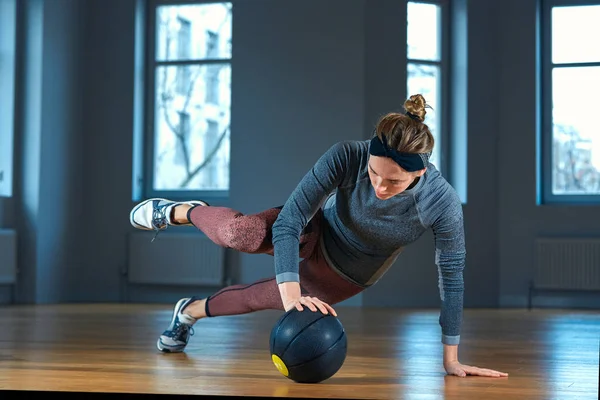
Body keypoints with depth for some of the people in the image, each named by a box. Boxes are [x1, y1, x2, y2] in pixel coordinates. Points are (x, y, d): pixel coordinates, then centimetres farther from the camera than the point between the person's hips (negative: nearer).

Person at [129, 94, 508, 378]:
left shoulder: (442, 202, -35)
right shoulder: (347, 156, -36)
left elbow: (452, 274, -23)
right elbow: (287, 221, -34)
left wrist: (452, 358, -19)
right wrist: (291, 293, -46)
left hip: (349, 277, 2)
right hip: (318, 234, -2)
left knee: (261, 298, 10)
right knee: (241, 234, -29)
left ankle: (191, 311, 42)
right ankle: (181, 212, 6)